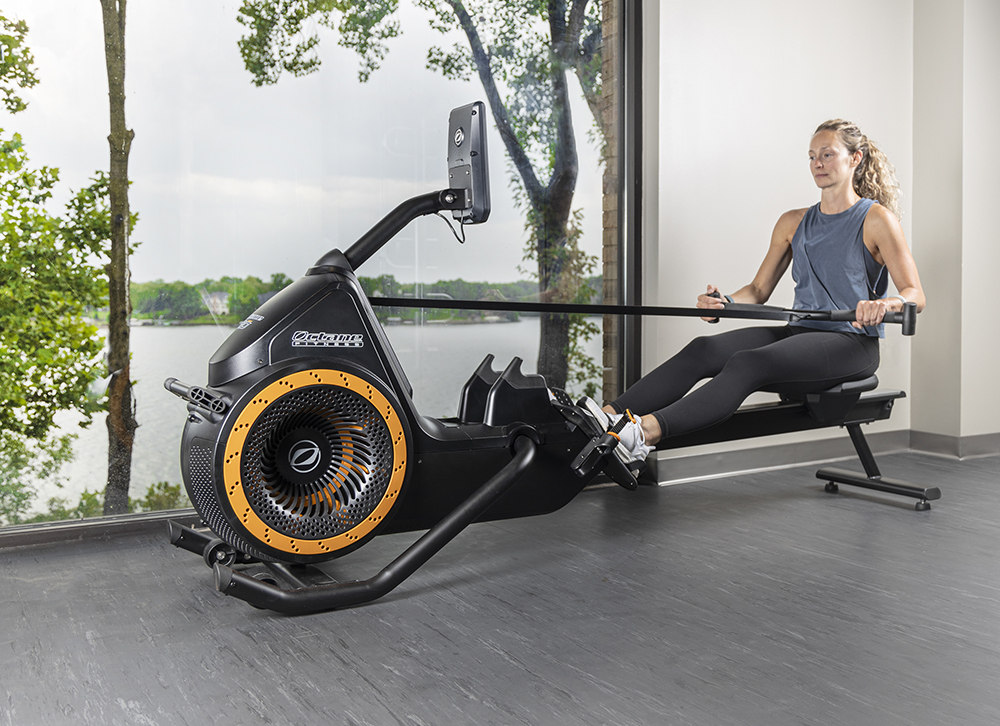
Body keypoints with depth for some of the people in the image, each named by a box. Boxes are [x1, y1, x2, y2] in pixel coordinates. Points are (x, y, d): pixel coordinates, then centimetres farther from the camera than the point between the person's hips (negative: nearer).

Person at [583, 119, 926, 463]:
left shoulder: (877, 219, -1)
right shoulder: (794, 222, 16)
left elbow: (915, 295, -7)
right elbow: (759, 290, 15)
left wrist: (884, 304, -30)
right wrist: (725, 303, -7)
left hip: (850, 344, -6)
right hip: (800, 331, 6)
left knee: (748, 363, -35)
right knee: (703, 350, -23)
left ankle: (647, 432, -54)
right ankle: (610, 415, -39)